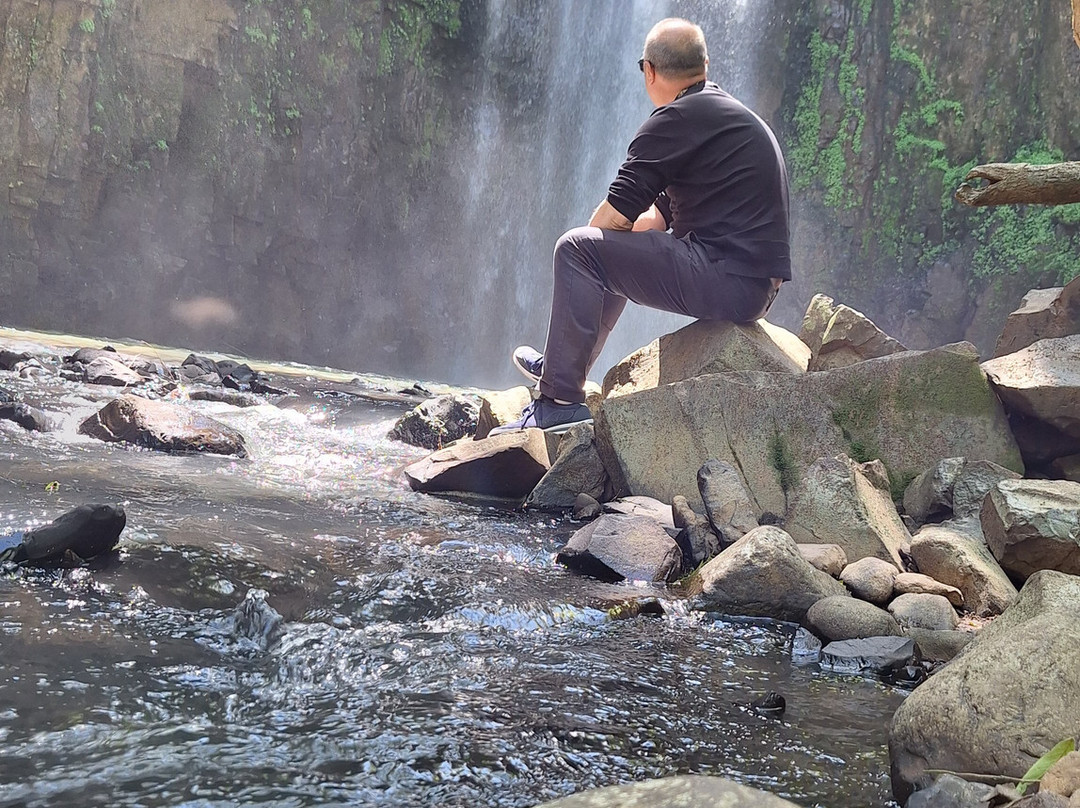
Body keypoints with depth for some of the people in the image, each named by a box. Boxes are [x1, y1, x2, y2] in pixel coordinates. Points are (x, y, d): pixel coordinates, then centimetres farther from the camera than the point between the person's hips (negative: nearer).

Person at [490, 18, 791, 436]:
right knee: (616, 253, 28)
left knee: (577, 248, -8)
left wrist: (583, 252, 9)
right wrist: (599, 248, 19)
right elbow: (660, 215, 24)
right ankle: (559, 366, 40)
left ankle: (560, 400, -9)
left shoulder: (678, 119, -11)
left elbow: (616, 214, -11)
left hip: (726, 279, -10)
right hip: (756, 288, 10)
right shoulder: (732, 114, 21)